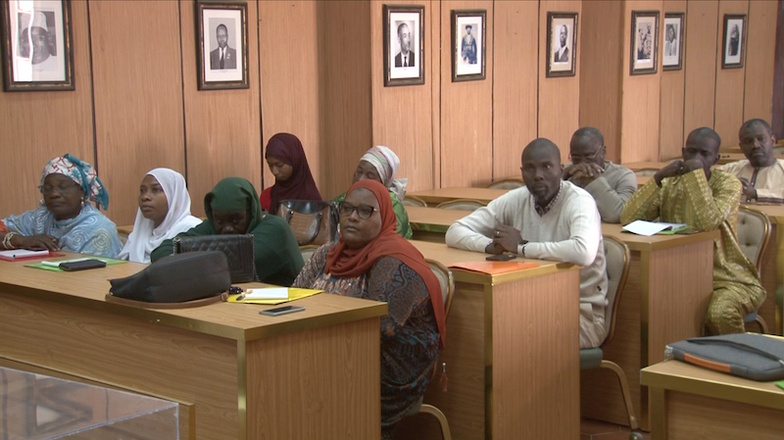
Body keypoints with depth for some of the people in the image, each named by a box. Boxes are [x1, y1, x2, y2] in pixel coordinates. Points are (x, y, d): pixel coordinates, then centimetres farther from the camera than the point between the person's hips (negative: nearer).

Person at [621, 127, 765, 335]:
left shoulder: (728, 184, -6)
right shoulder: (670, 183, 5)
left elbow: (708, 223, -26)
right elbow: (628, 218, -9)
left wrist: (696, 172, -23)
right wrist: (658, 177, -17)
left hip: (727, 278, -4)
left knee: (719, 313, -34)